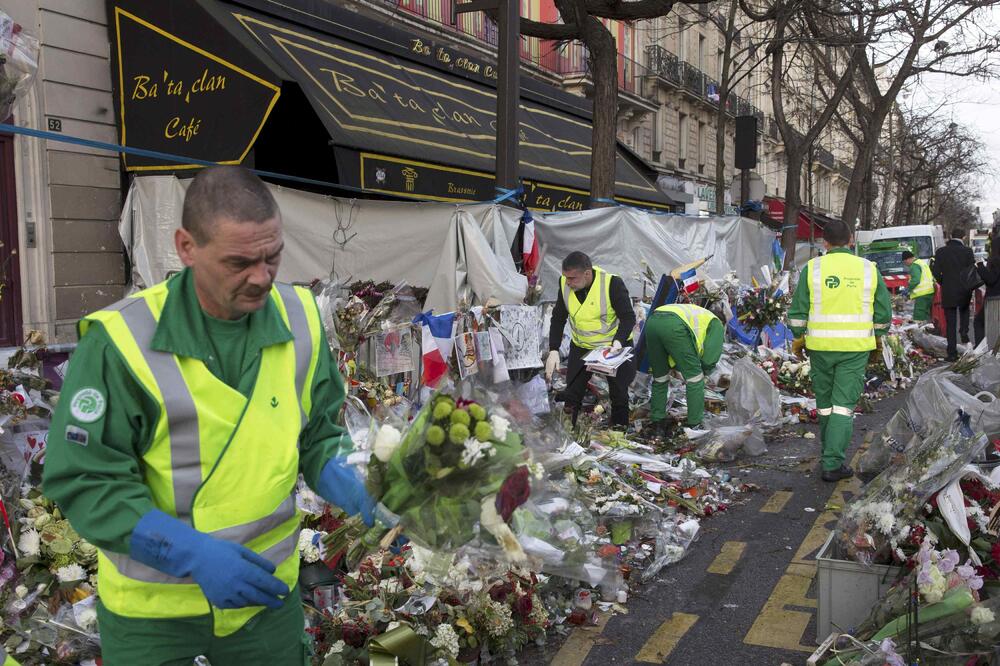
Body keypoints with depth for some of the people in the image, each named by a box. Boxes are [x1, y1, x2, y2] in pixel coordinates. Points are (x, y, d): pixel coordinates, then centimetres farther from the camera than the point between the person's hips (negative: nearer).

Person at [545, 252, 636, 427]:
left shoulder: (612, 283, -27)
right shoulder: (565, 284, -14)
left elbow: (628, 317, -22)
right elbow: (558, 319, -5)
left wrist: (618, 342, -39)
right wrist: (553, 351, -15)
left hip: (615, 346, -3)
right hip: (581, 347, 3)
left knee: (619, 394, 4)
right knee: (572, 393, 4)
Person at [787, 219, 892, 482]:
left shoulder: (812, 268, -4)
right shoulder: (868, 269, 0)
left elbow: (798, 310, -2)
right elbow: (883, 311, 6)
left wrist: (798, 336, 12)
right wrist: (877, 335, 21)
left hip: (820, 346, 0)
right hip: (855, 348, 0)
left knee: (825, 400, 16)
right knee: (844, 403, 1)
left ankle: (831, 450, 32)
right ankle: (833, 463, -5)